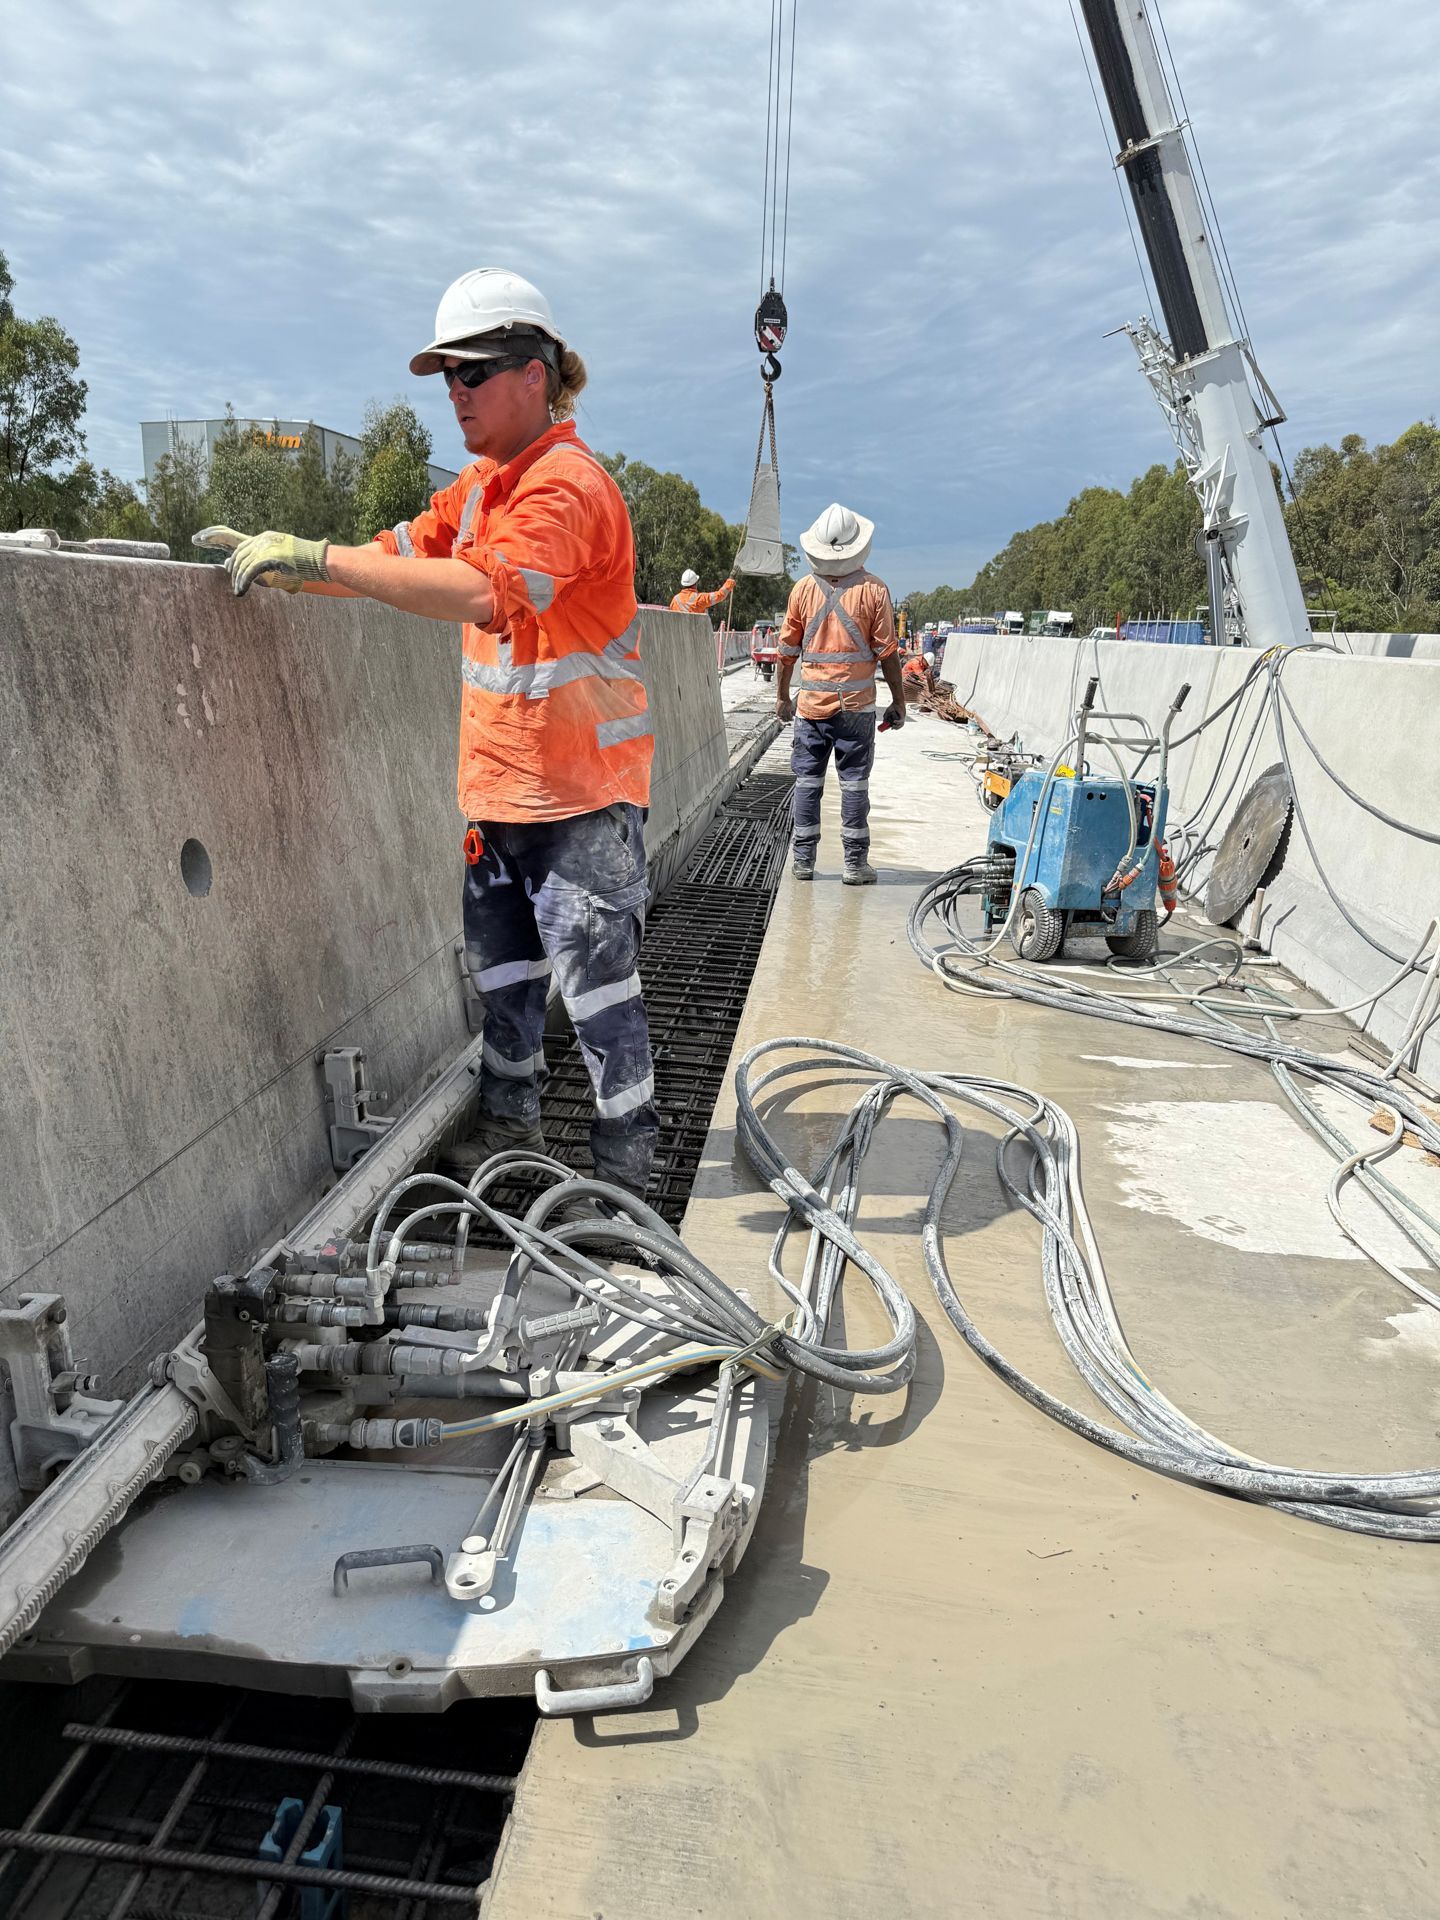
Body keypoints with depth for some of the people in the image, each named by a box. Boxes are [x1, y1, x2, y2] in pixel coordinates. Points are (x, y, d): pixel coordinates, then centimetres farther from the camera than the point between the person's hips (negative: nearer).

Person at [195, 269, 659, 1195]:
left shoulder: (567, 484, -18)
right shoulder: (479, 485, 15)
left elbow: (486, 592, -34)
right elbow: (398, 555, 15)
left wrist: (317, 555, -32)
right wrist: (279, 560, -2)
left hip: (580, 793, -9)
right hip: (499, 788, 9)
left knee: (598, 979, -2)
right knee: (503, 970, 18)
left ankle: (628, 1158, 12)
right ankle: (511, 1126, 34)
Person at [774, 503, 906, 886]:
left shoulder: (803, 589, 2)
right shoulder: (874, 590, -4)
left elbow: (788, 650, 6)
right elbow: (887, 651, -4)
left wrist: (782, 695, 16)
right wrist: (898, 701, 4)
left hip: (811, 704, 2)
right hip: (856, 704, -1)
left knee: (807, 781, 8)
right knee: (854, 783, 3)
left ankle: (804, 860, 11)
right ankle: (855, 864, 5)